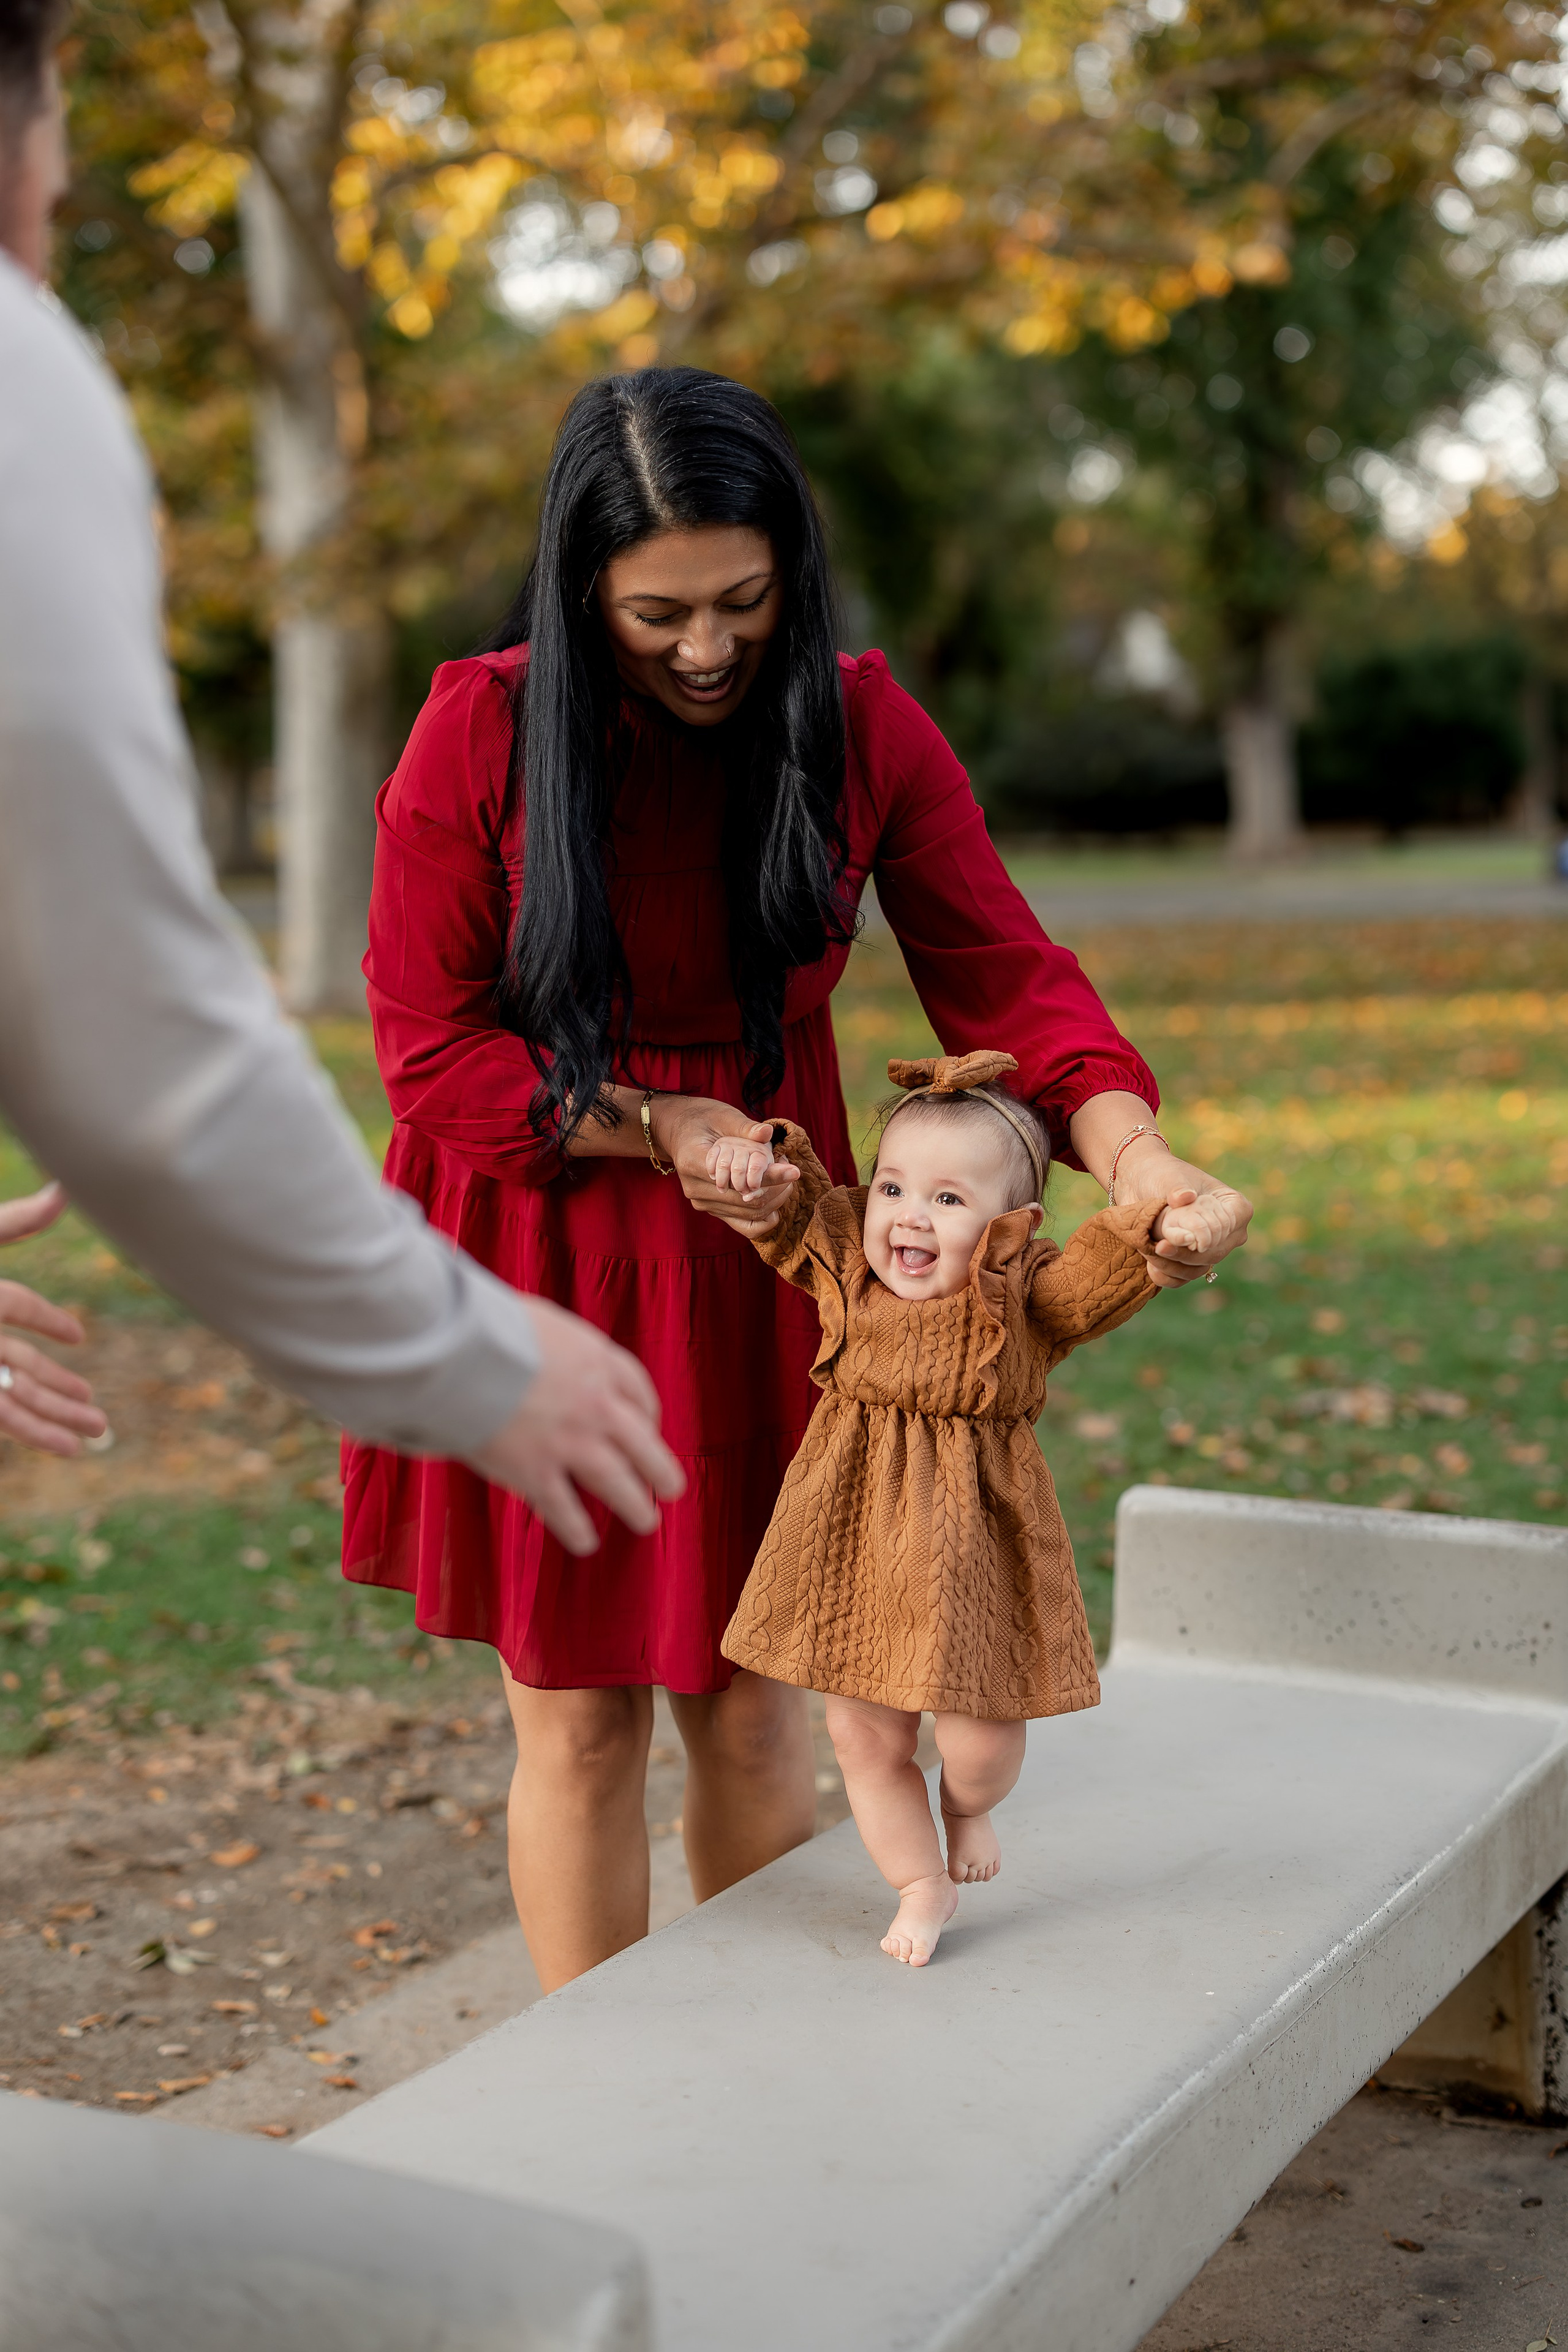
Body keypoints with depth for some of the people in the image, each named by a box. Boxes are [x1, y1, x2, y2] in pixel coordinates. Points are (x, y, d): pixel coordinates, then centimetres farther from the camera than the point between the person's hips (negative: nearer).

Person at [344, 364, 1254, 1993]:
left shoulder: (863, 728, -7)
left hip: (755, 1263, 2)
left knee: (751, 1705, 9)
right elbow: (428, 1045, -9)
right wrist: (658, 1127, -18)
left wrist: (1138, 1155, -25)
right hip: (541, 1260, -2)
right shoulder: (478, 732, -13)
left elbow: (1004, 976, -8)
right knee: (575, 1718, 6)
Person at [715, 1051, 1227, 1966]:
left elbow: (1099, 1274, -26)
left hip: (970, 1539, -3)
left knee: (979, 1735, 1)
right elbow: (792, 1211, 9)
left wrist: (1163, 1229, -44)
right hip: (859, 1538, 4)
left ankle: (969, 1809, 39)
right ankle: (923, 1885, 35)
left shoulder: (1026, 1293, -12)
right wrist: (759, 1161, -10)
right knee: (864, 1735, 11)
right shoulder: (846, 1271, -1)